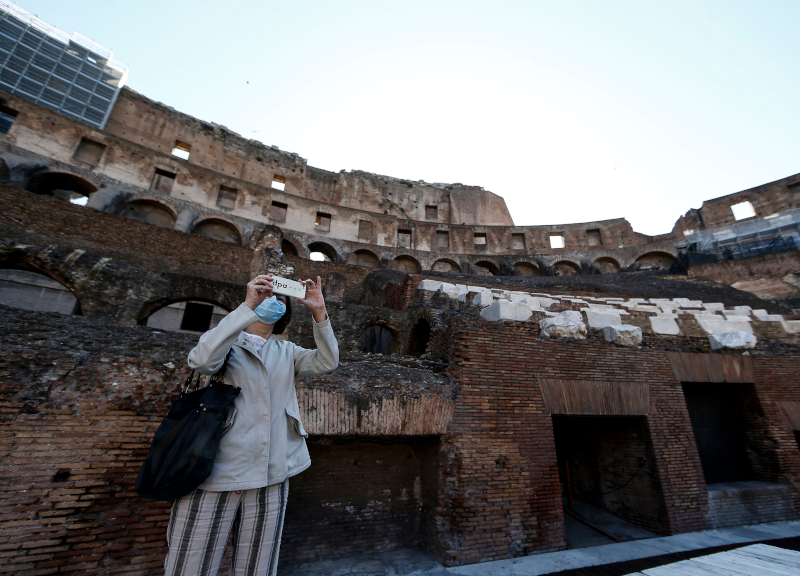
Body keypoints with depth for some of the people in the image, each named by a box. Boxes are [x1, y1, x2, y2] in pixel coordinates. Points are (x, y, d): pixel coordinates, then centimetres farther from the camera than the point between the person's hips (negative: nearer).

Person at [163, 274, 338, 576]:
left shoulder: (287, 352, 13)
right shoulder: (228, 343, 4)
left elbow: (327, 362, -1)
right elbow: (201, 359, -19)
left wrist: (319, 313, -14)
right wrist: (248, 306, -24)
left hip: (271, 477, 4)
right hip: (215, 474, -3)